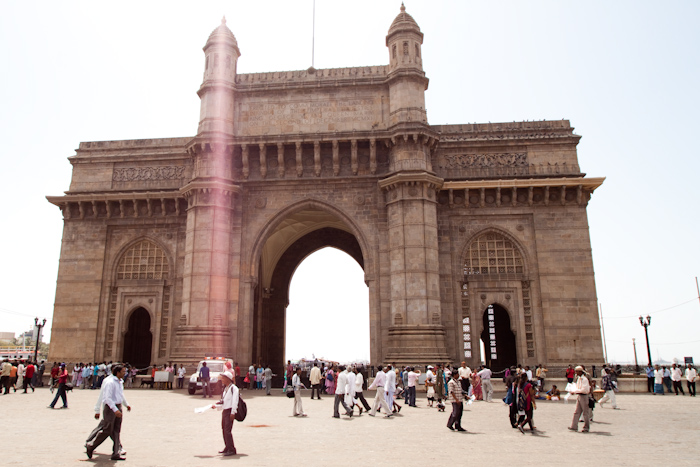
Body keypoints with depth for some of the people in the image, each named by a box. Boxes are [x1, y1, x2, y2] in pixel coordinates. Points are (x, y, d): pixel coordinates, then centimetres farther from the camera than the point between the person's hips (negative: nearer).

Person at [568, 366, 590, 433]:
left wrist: (574, 391, -16)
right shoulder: (578, 378, 10)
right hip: (578, 396, 9)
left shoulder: (584, 379, -16)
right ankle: (574, 427, 8)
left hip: (583, 396, -9)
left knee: (585, 412, 3)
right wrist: (573, 391, 2)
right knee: (577, 412, 7)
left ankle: (586, 428, 13)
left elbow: (584, 390, -20)